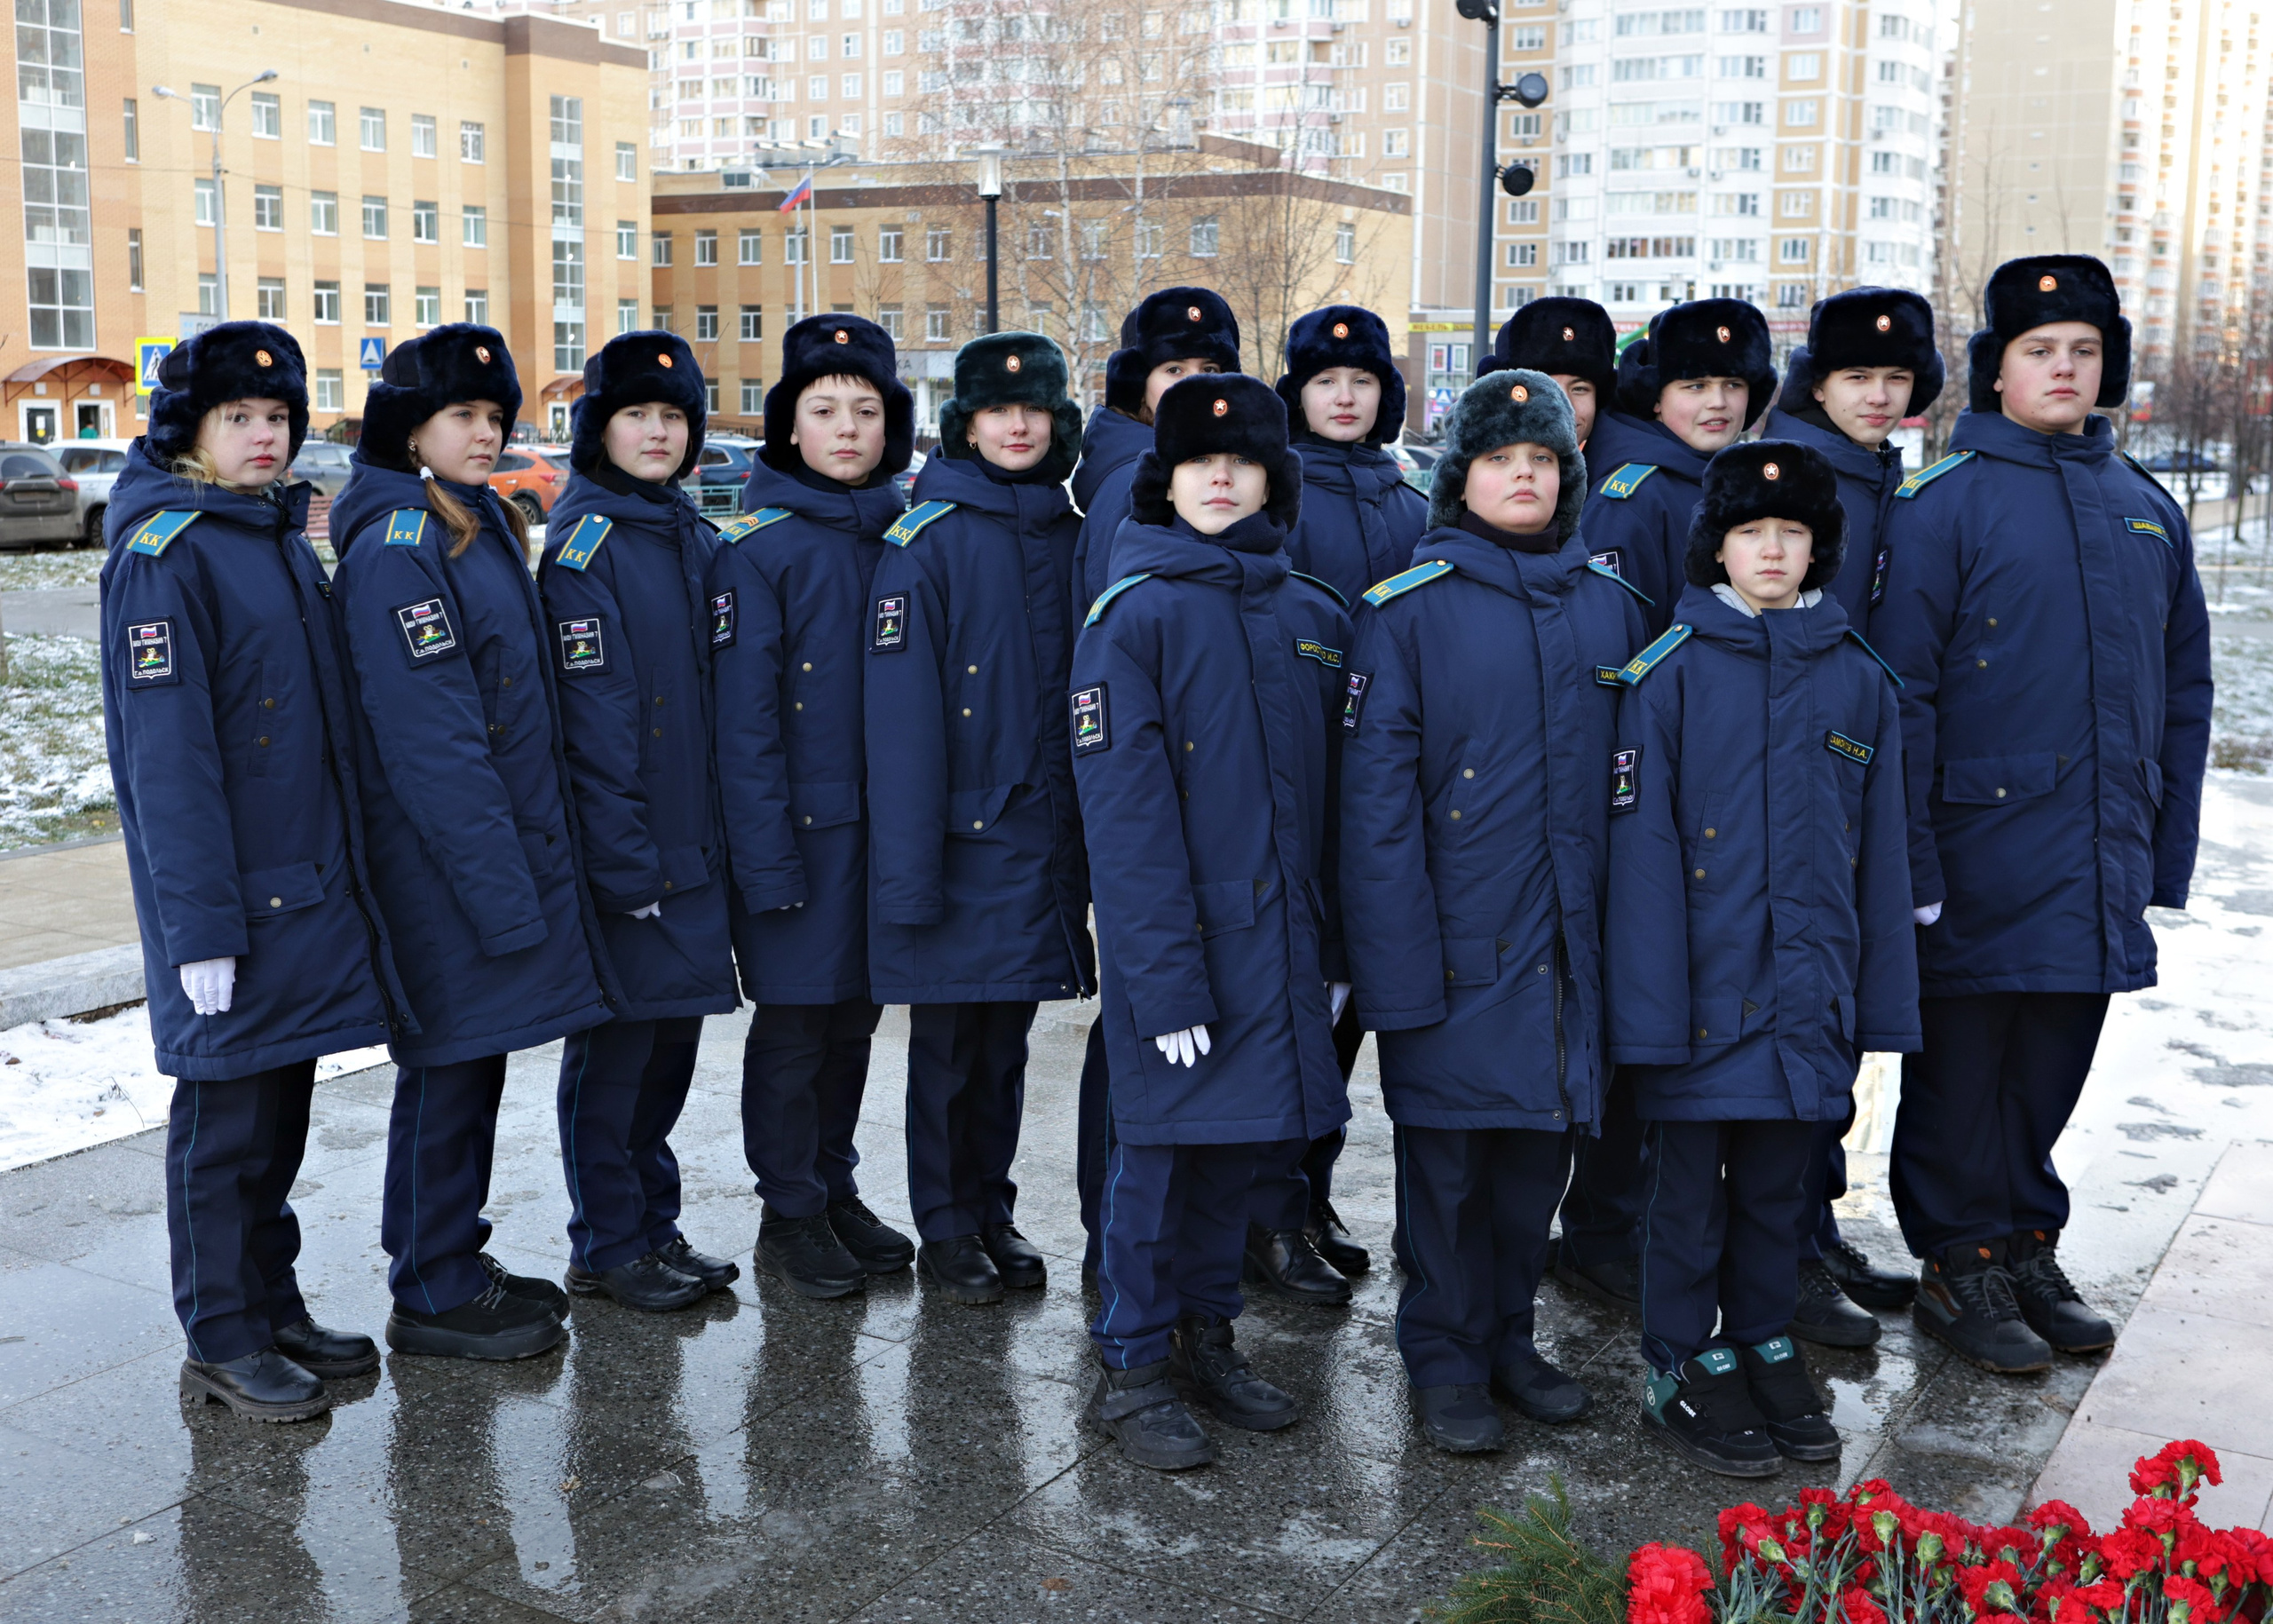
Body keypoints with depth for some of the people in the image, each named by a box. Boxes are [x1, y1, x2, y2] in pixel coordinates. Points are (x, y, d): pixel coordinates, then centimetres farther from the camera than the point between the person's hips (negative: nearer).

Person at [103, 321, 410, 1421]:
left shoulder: (282, 535, 12)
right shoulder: (162, 554, -12)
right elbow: (166, 754, -17)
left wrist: (345, 867, 16)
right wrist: (200, 923, -20)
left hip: (310, 875, 8)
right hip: (229, 887, -8)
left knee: (282, 1097, 16)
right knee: (226, 1110, 3)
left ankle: (275, 1308, 28)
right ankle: (220, 1341, 16)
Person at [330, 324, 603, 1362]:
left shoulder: (482, 530, 14)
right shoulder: (395, 552, -16)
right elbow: (431, 741, -20)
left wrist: (533, 866, 16)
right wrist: (502, 888, -21)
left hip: (506, 846, 9)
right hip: (444, 870, -9)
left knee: (469, 1063, 16)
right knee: (451, 1067, 1)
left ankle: (450, 1261, 30)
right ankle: (433, 1297, 14)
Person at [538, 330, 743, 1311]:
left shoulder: (696, 540, 12)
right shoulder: (583, 542, -10)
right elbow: (588, 713, -15)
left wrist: (728, 831, 11)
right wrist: (624, 856, -18)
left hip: (695, 845, 7)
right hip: (620, 850, -7)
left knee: (672, 1034, 14)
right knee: (614, 1044, 3)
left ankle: (654, 1224, 28)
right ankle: (607, 1247, 16)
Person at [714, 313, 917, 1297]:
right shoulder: (757, 547, -8)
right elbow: (743, 716, -11)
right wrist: (766, 854, -15)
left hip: (885, 820, 5)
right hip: (800, 823, -5)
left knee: (855, 1013, 14)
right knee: (794, 1019, 3)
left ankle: (837, 1191, 29)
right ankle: (790, 1215, 17)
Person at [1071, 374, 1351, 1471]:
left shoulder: (1314, 619, 9)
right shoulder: (1133, 615, -7)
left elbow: (1333, 795, 12)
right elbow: (1124, 812, -13)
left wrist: (1337, 949, 9)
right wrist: (1166, 979, -18)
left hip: (1282, 935, 5)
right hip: (1177, 939, -5)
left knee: (1242, 1142, 14)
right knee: (1162, 1143, 3)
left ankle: (1205, 1335, 31)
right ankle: (1129, 1370, 17)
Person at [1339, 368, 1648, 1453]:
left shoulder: (1609, 604, 7)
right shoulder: (1408, 606, -7)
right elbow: (1376, 793, -10)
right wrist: (1396, 960, -15)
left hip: (1569, 941, 4)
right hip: (1456, 943, -4)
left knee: (1541, 1141, 14)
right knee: (1447, 1150, 5)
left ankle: (1509, 1336, 31)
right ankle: (1445, 1361, 22)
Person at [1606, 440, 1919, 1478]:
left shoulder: (1858, 681, 5)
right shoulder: (1670, 672, -6)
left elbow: (1878, 856, 8)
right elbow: (1641, 847, -8)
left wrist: (1880, 1006, 7)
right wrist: (1650, 1008, -13)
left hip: (1806, 993, 3)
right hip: (1702, 991, -3)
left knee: (1779, 1183, 15)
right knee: (1690, 1186, 7)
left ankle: (1762, 1345, 32)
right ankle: (1681, 1369, 22)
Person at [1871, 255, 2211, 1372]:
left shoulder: (2147, 511, 11)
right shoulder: (1944, 504, -7)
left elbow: (2182, 693, 15)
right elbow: (1901, 695, -10)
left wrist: (2168, 855, 10)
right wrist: (1912, 864, -15)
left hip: (2101, 863, 5)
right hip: (1983, 853, -5)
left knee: (2054, 1062, 15)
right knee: (1963, 1063, 5)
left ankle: (2026, 1245, 30)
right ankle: (1958, 1266, 19)